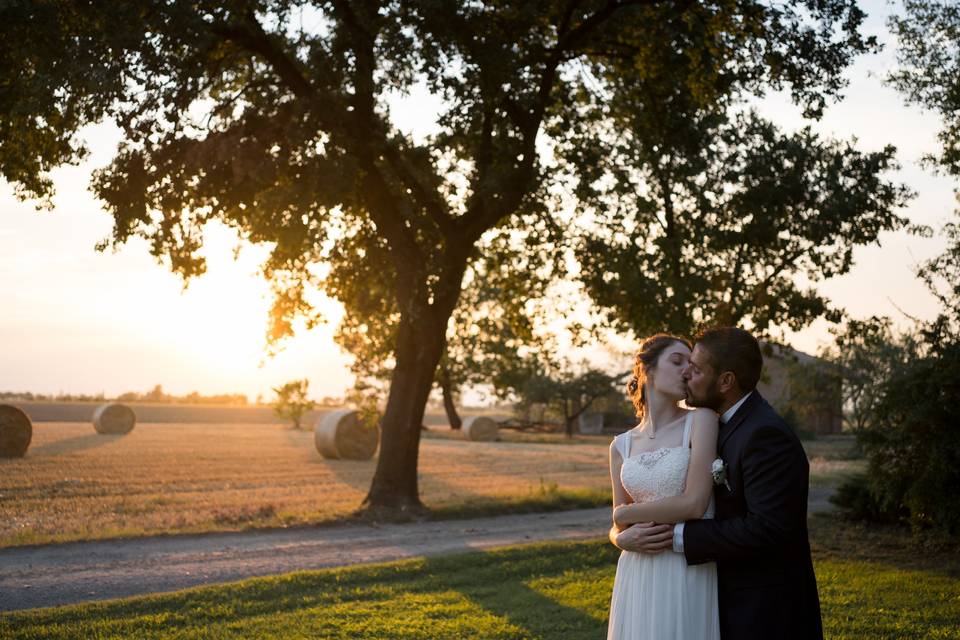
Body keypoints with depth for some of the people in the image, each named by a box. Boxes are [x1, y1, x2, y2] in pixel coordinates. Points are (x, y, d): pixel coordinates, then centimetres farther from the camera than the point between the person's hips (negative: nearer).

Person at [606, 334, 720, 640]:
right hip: (637, 578, 4)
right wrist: (622, 537, -12)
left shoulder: (701, 420, -4)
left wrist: (624, 513, -2)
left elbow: (694, 504, -14)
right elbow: (618, 530, 12)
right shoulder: (621, 446, 9)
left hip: (688, 575, -4)